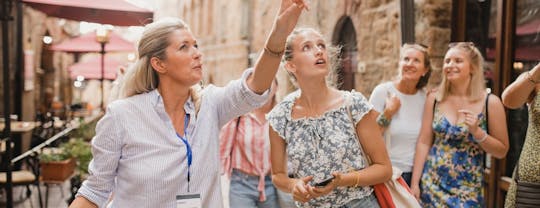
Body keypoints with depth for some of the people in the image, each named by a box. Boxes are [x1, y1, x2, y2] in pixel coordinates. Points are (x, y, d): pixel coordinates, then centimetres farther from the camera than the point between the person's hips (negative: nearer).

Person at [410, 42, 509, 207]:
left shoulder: (490, 102, -6)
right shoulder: (434, 99, 0)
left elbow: (502, 151, -1)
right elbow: (424, 142, 0)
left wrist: (477, 132, -16)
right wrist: (414, 183, -3)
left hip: (467, 190, -2)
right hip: (432, 185, 2)